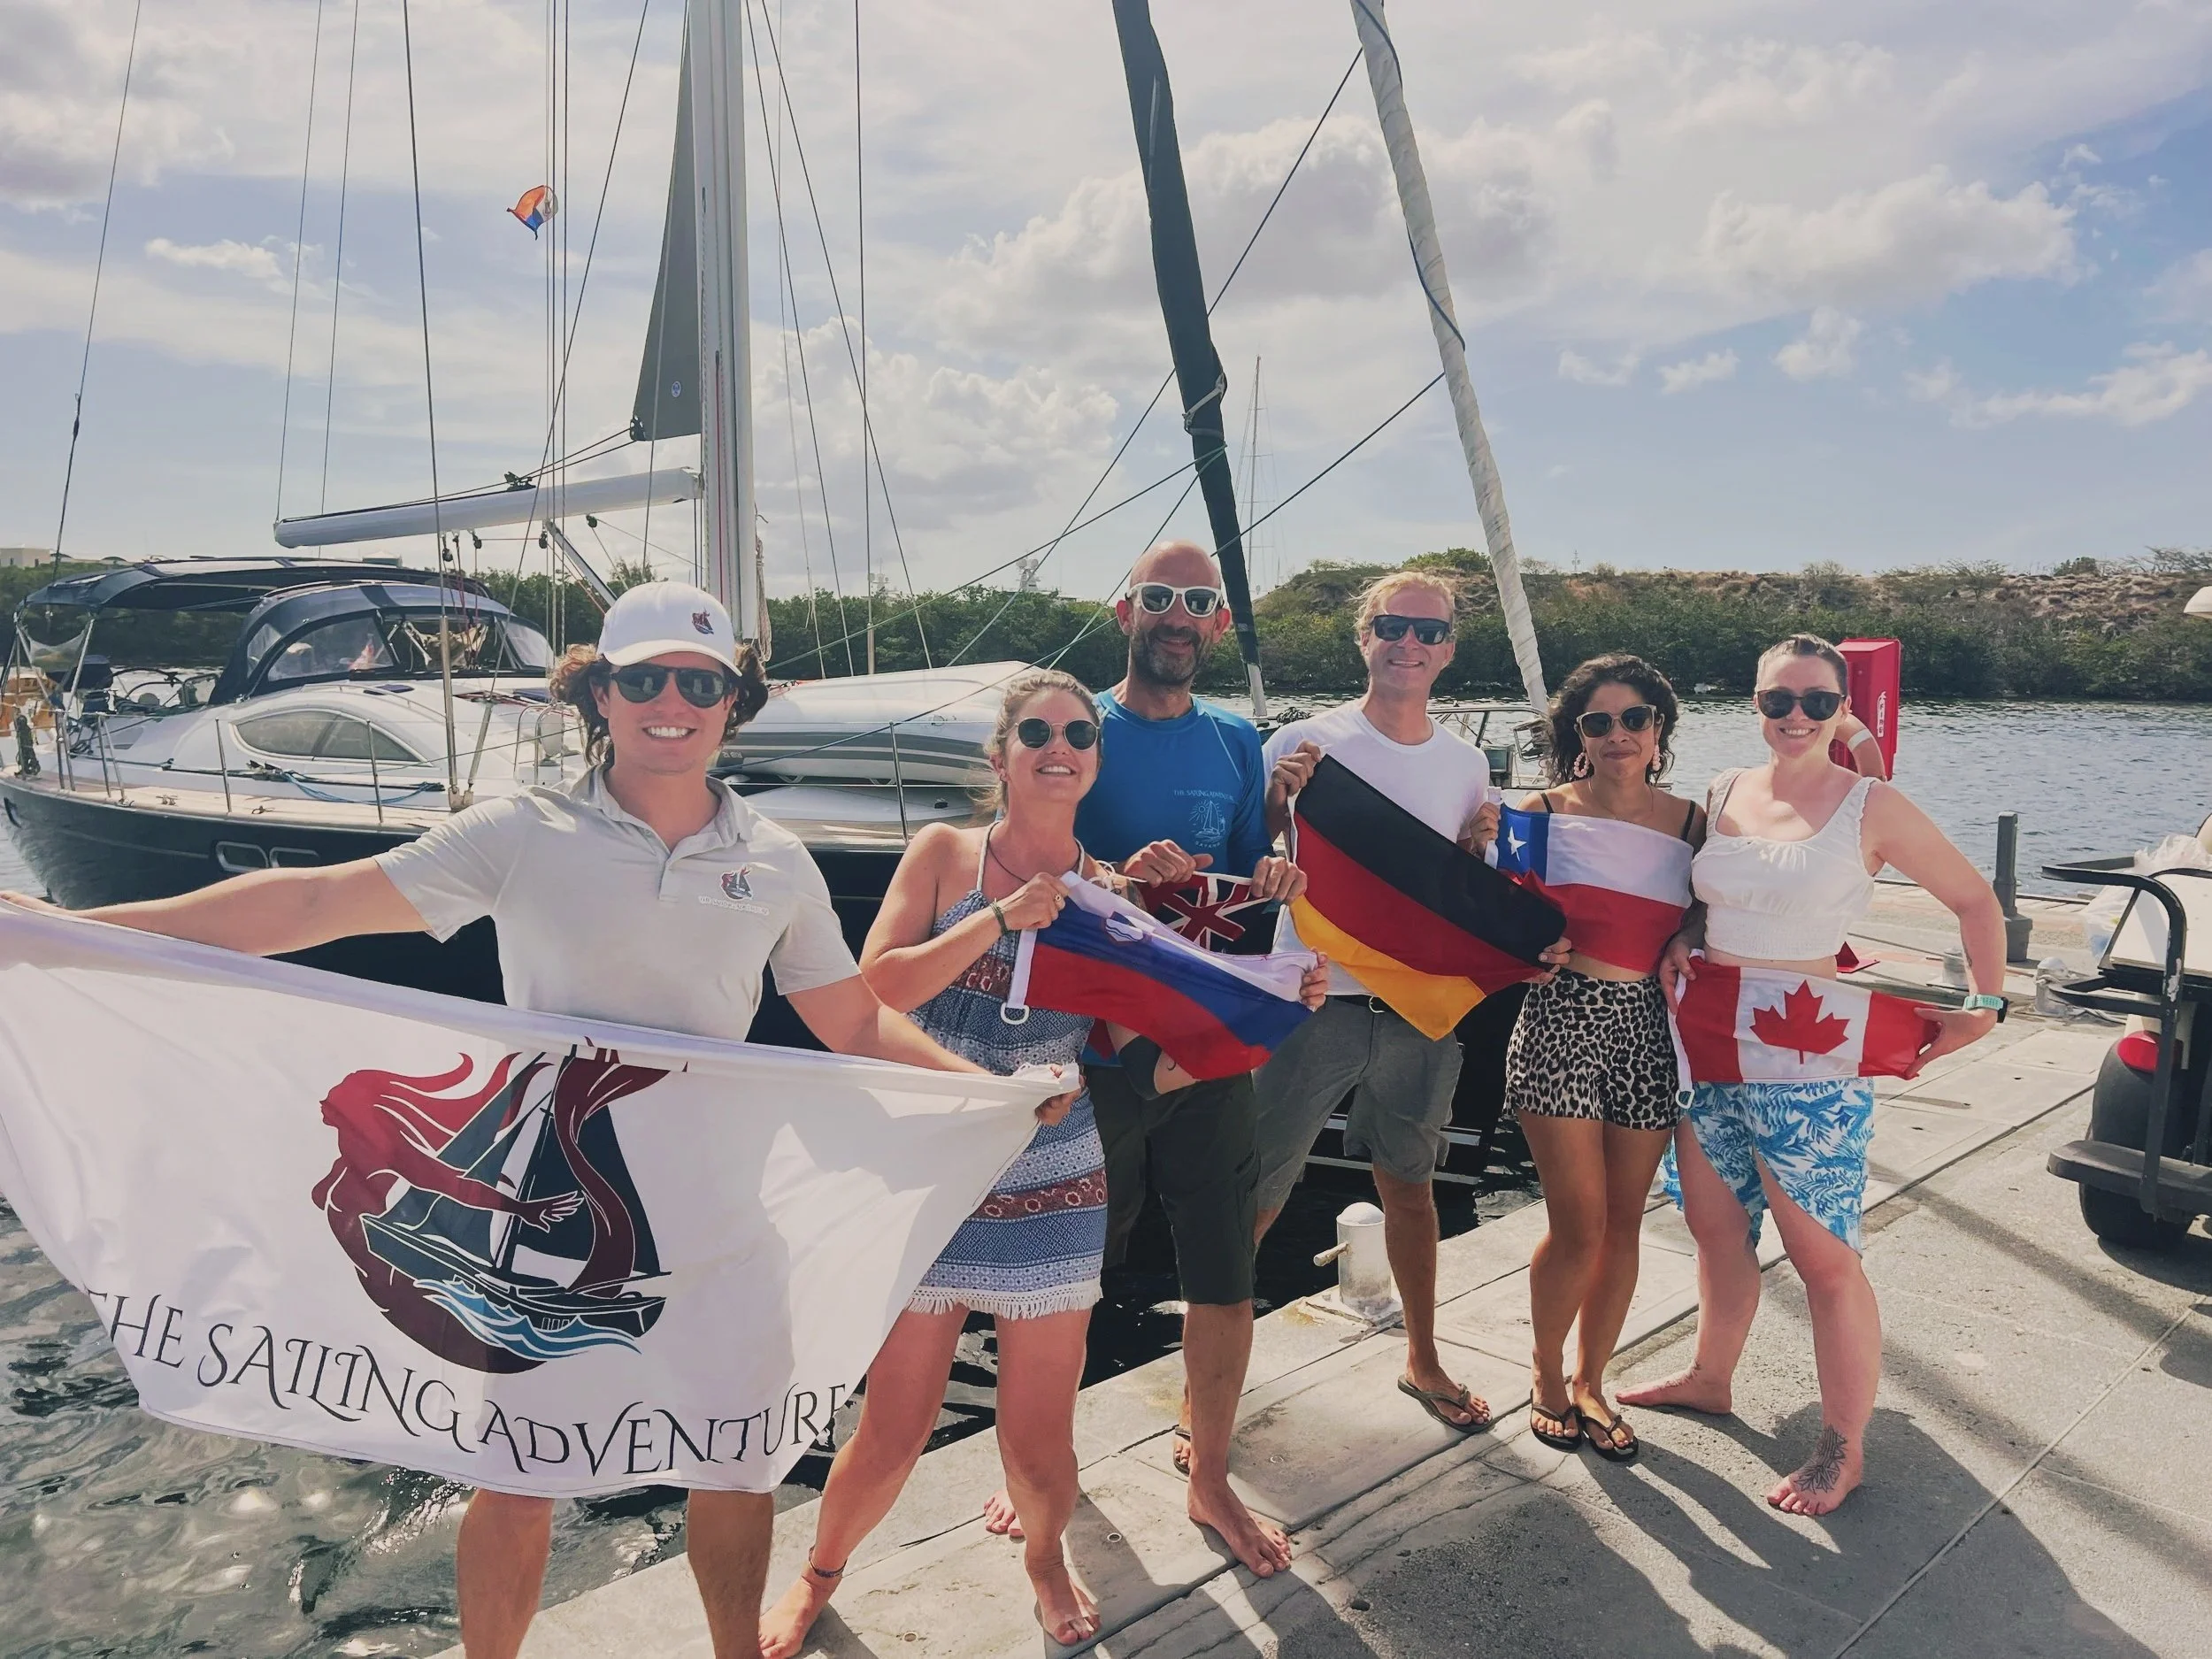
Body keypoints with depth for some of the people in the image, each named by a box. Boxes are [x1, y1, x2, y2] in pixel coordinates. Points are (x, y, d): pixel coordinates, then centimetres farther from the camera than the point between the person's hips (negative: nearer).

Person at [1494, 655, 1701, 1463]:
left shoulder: (1688, 819, 5)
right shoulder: (1545, 811, -2)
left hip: (1649, 1026, 3)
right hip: (1562, 1019, -3)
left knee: (1623, 1222, 10)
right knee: (1579, 1223, -2)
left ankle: (1590, 1380, 30)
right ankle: (1547, 1374, 24)